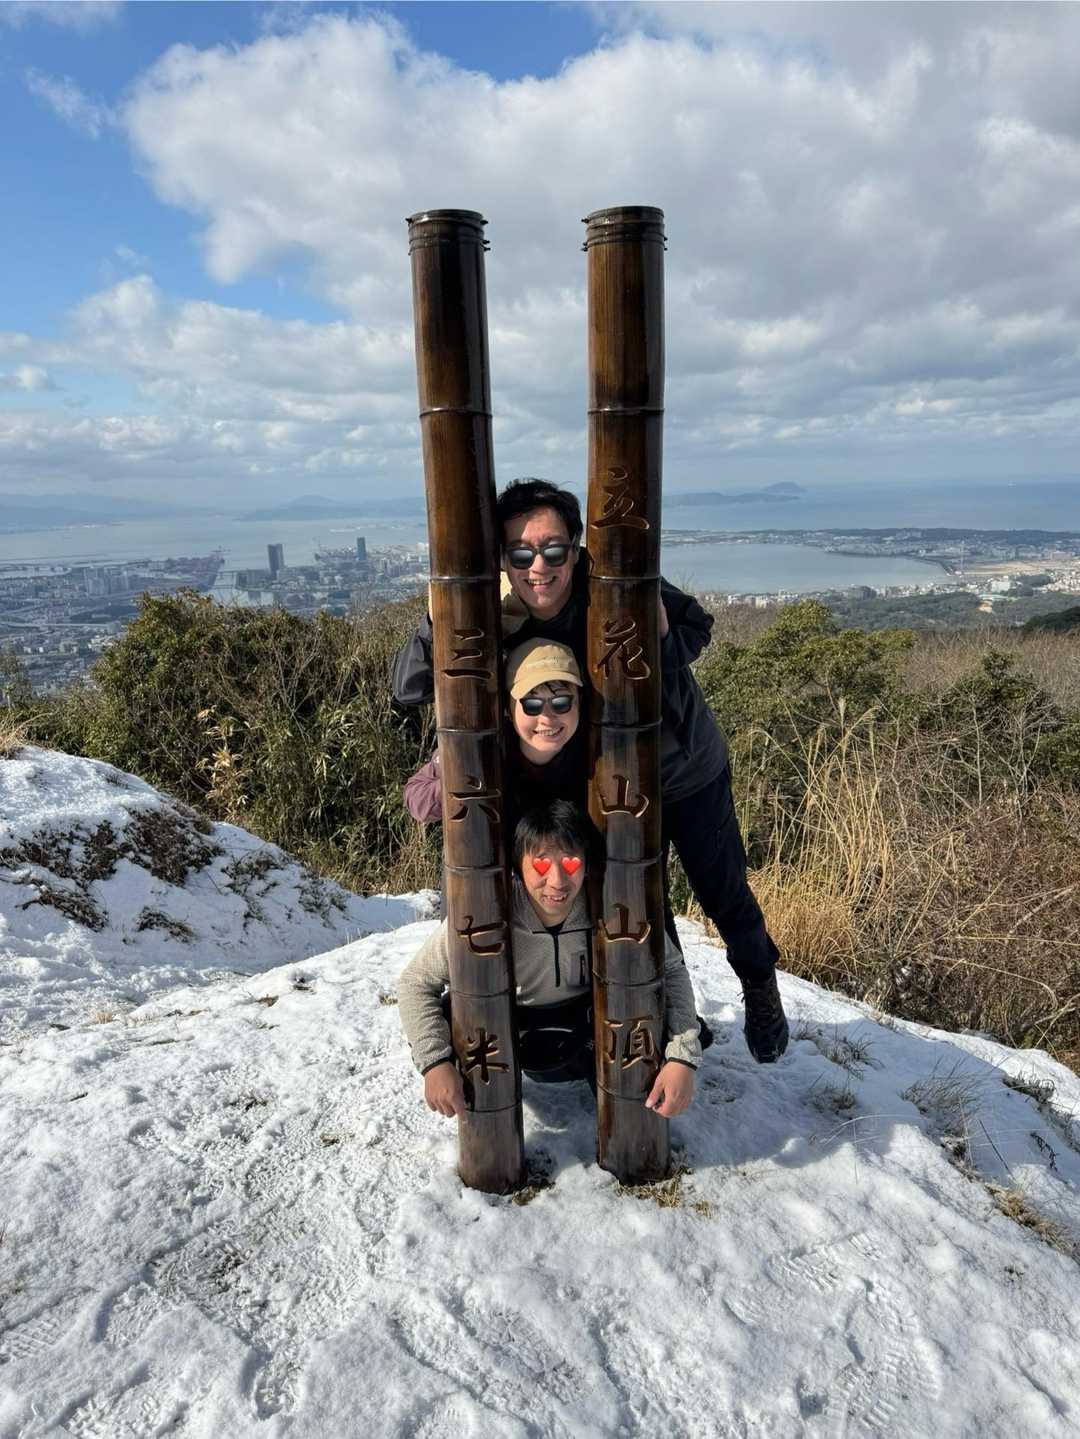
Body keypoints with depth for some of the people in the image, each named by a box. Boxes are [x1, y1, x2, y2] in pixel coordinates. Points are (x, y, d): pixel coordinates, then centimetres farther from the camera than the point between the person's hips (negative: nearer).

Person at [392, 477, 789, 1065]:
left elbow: (697, 625, -10)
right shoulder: (502, 626, -21)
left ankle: (761, 990, 47)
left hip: (688, 772, -2)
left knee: (723, 894, 15)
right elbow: (408, 686, -24)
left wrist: (661, 639, -33)